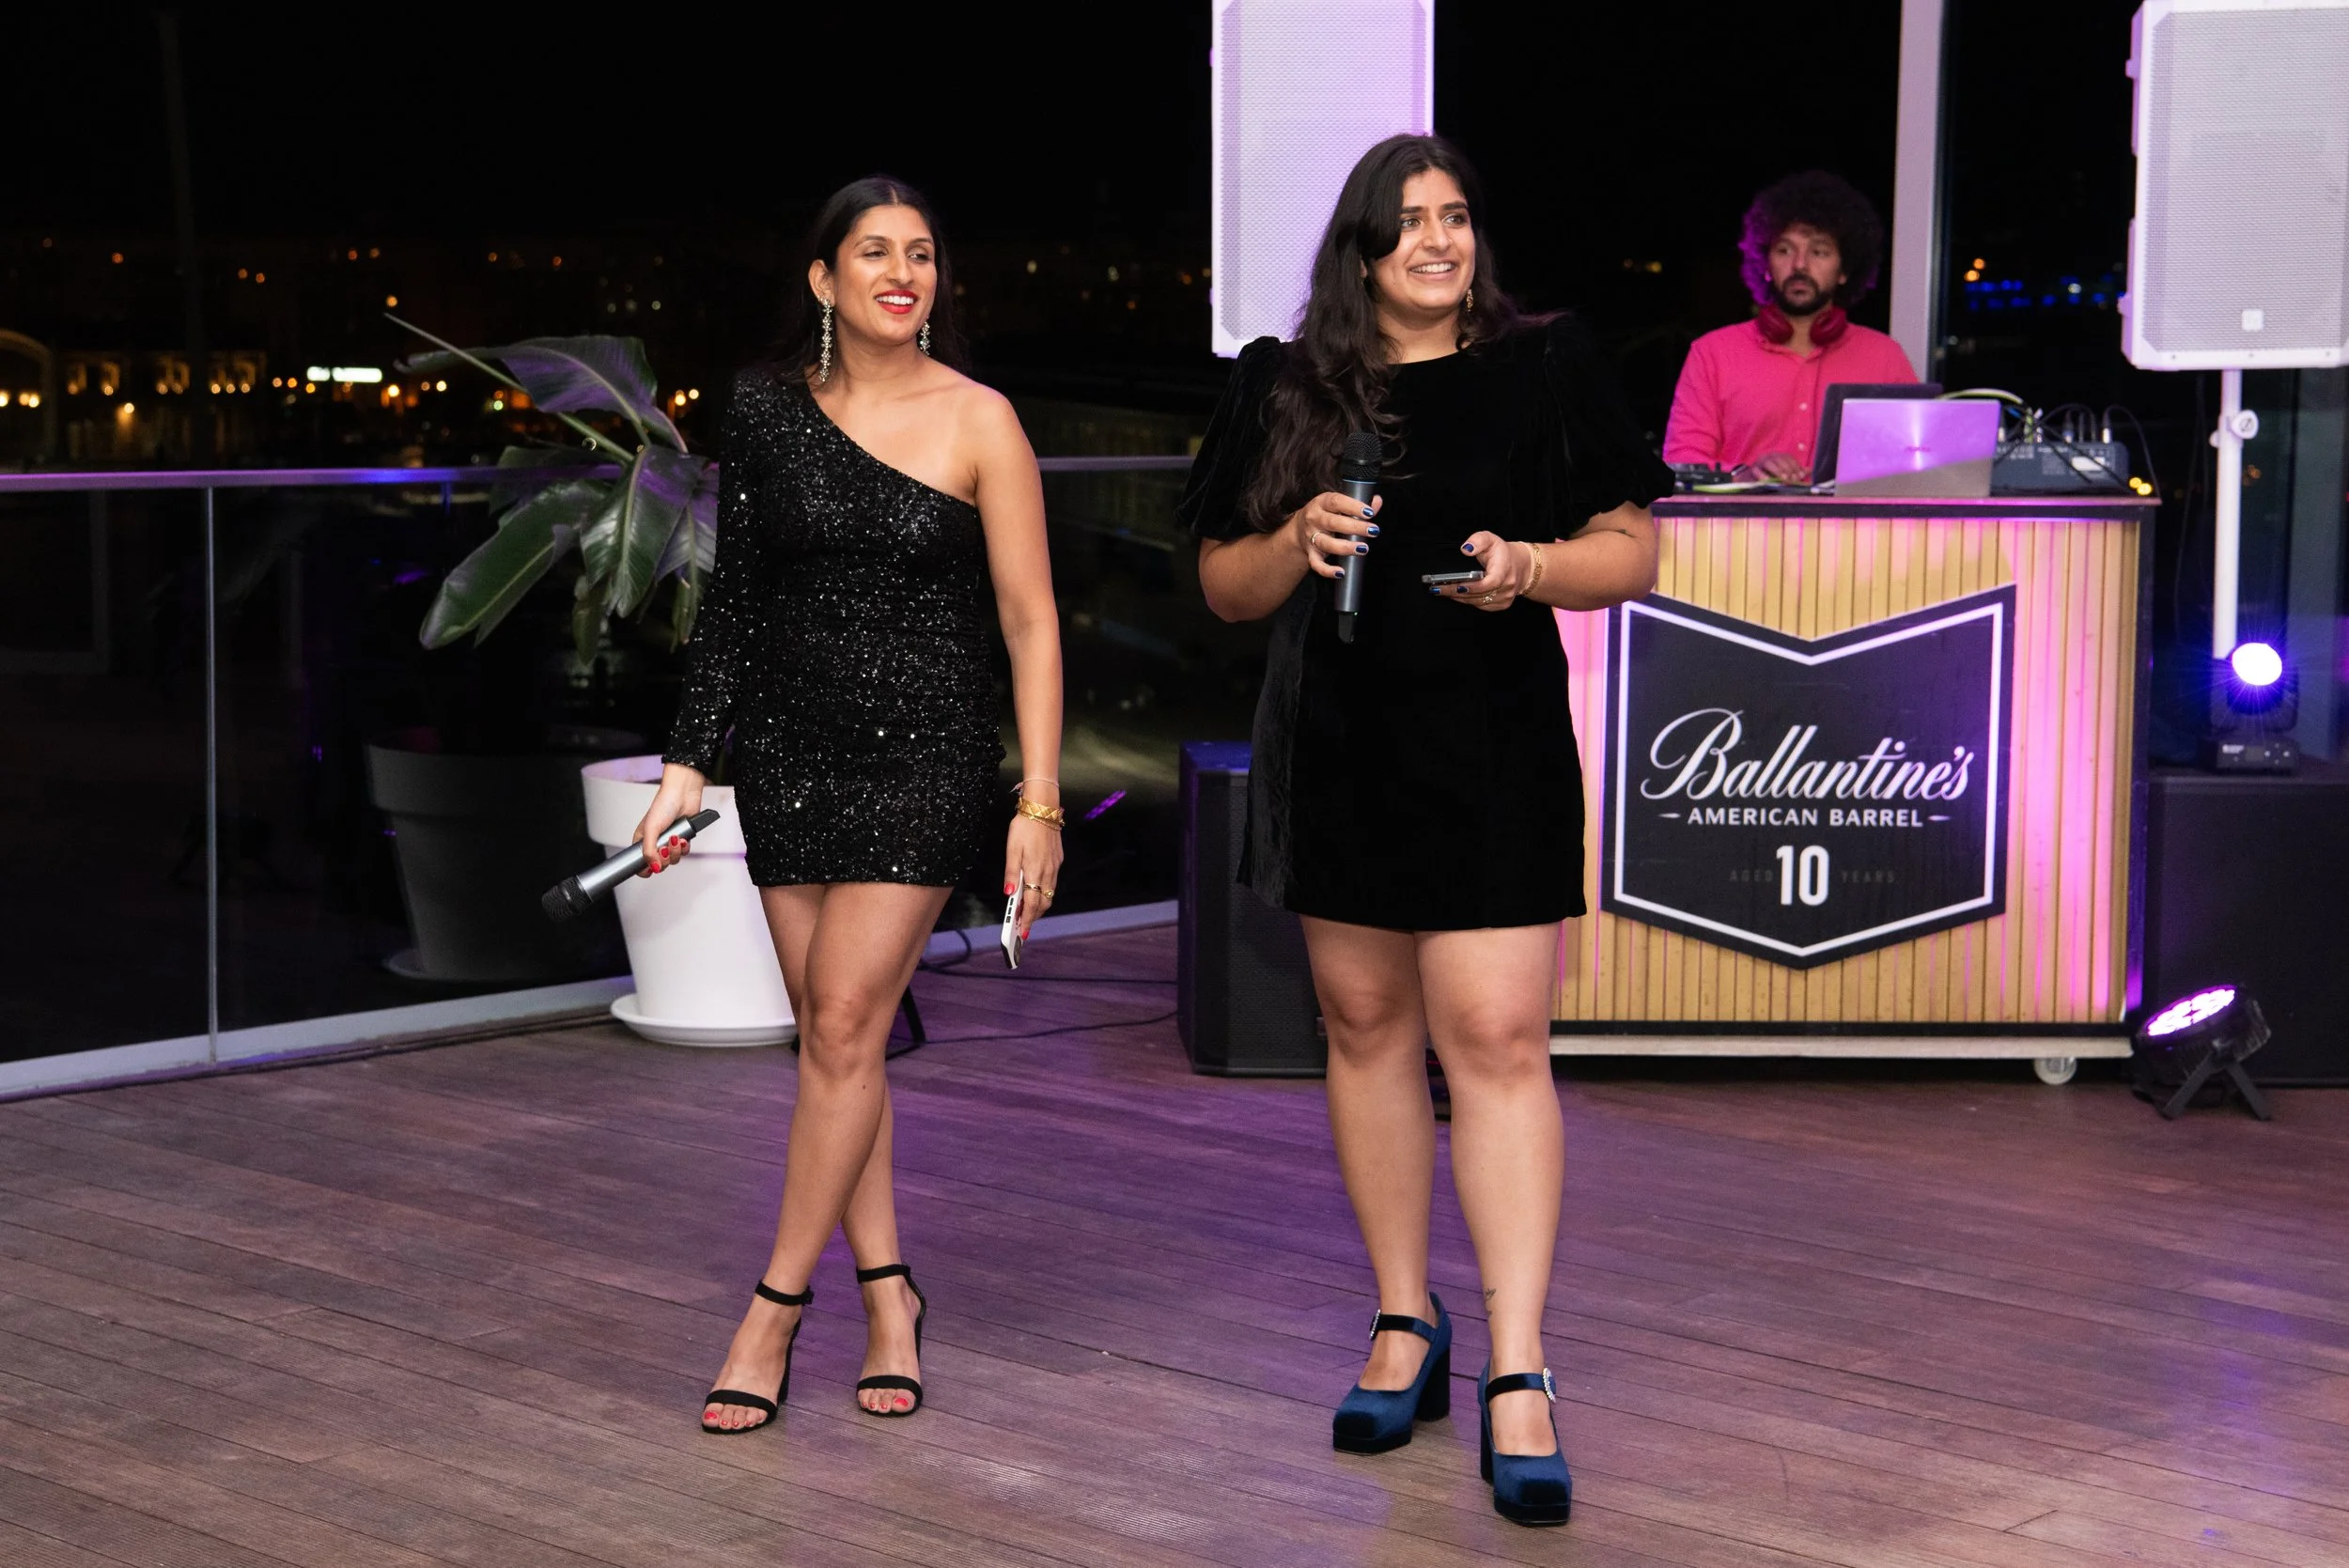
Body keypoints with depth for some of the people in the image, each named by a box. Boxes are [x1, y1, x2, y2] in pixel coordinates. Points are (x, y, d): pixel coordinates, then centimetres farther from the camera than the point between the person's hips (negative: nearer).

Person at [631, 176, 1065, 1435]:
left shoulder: (978, 422, -6)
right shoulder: (766, 408, 2)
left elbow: (1030, 618, -5)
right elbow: (732, 595, 7)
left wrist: (1040, 801, -9)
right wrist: (688, 761, 3)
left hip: (925, 751, -3)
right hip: (788, 750, 3)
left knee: (845, 1023, -7)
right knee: (831, 1032, 7)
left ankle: (775, 1307, 5)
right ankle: (887, 1294, 20)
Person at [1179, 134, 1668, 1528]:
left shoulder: (1549, 369, 3)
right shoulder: (1286, 389, 8)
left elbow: (1632, 554, 4)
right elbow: (1224, 585, 12)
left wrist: (1531, 566, -15)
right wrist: (1297, 544, -9)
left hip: (1493, 746, -3)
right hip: (1337, 747, 3)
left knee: (1497, 1039, -10)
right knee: (1366, 1023, 10)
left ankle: (1519, 1375, -9)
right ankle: (1406, 1325, 23)